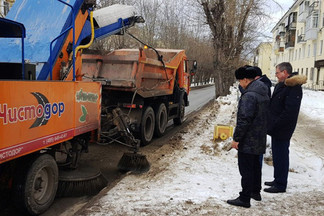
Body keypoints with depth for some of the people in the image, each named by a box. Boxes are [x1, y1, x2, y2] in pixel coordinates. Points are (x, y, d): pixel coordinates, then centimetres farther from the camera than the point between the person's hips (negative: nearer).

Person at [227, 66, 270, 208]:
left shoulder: (249, 95, -23)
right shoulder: (263, 93, 9)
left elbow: (244, 120, -26)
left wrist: (236, 138, -19)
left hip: (248, 141, -10)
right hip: (259, 138, 10)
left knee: (246, 169, -1)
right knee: (255, 165, 21)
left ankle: (244, 198, 8)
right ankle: (256, 191, 36)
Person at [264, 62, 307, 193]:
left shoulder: (294, 88, -19)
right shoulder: (280, 85, 12)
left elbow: (290, 112, -24)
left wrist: (274, 126, -21)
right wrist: (270, 125, 13)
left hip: (282, 130, -10)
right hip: (276, 129, 10)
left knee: (281, 156, 0)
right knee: (277, 154, 18)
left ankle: (281, 185, 12)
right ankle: (278, 180, 32)